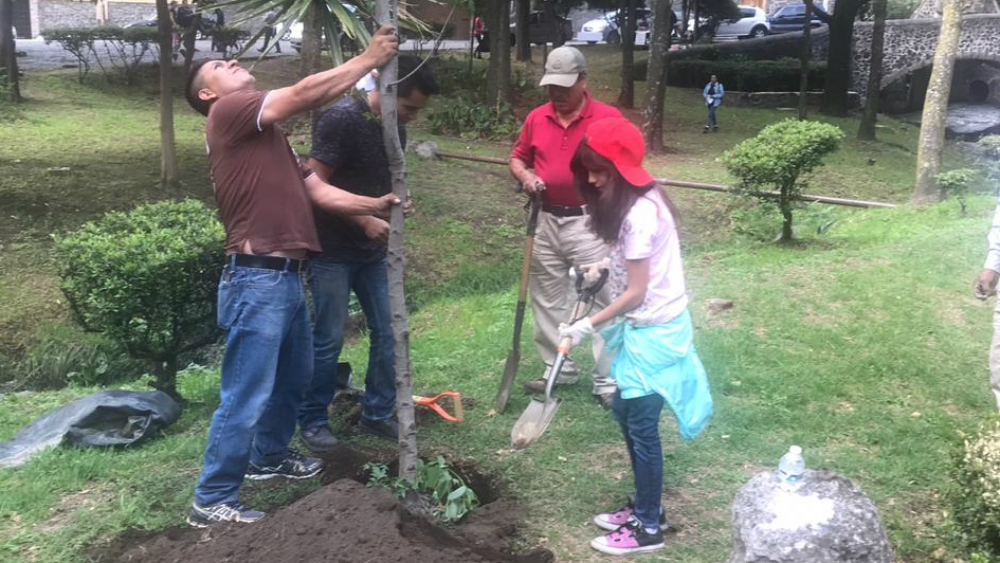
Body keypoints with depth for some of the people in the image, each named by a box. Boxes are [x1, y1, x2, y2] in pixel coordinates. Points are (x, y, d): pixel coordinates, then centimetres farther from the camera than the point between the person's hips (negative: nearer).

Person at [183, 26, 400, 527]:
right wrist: (369, 59, -7)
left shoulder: (267, 135, 20)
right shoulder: (227, 113, -7)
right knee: (246, 396, -4)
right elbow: (305, 94, -14)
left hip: (287, 277, 10)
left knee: (294, 377, 24)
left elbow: (318, 191, 15)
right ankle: (212, 501, 9)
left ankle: (269, 457, 44)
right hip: (257, 280, -10)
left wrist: (375, 205, 4)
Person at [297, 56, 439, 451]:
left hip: (372, 251, 7)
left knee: (388, 334, 8)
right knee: (329, 339, 0)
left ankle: (377, 414, 23)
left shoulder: (395, 126, 5)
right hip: (332, 251, -7)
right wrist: (364, 220, -20)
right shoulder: (342, 118, -19)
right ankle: (312, 420, 17)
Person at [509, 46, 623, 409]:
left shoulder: (608, 117, -8)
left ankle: (607, 380, 6)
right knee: (547, 299, 13)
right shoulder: (536, 118, 6)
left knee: (601, 301, -2)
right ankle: (559, 368, 29)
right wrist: (525, 177, -6)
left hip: (589, 222, -5)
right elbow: (517, 157, 17)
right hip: (546, 221, 5)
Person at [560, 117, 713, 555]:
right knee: (626, 413, 18)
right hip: (646, 326, 10)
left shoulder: (638, 214, -24)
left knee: (641, 426, 1)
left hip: (653, 330, -10)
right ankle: (645, 508, 32)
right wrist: (605, 268, 5)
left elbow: (636, 293, -21)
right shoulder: (641, 198, 6)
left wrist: (588, 325, -16)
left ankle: (648, 528, 16)